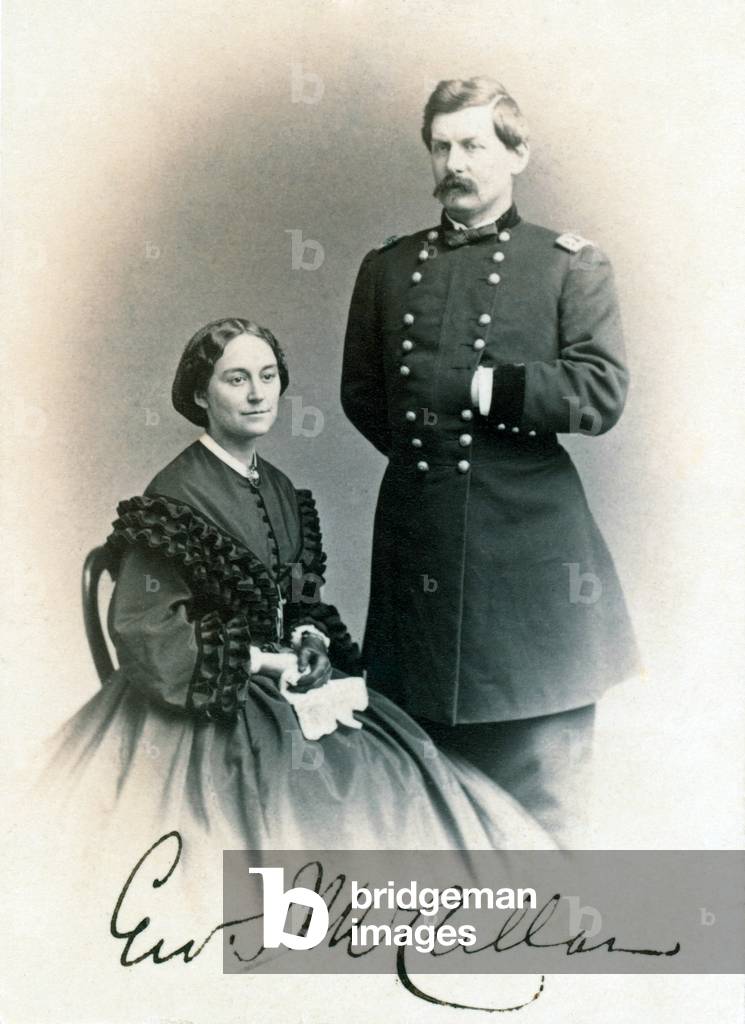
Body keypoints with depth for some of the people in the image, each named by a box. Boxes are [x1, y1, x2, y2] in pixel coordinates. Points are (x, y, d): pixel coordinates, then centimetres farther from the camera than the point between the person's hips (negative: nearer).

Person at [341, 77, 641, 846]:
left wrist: (474, 385, -12)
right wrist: (421, 449, 3)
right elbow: (361, 396, 15)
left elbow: (601, 393, -8)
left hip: (530, 554, -3)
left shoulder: (572, 265, 3)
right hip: (417, 546, 3)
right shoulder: (387, 267, 14)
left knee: (539, 797, 4)